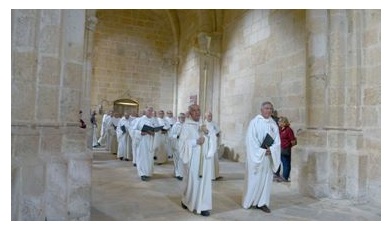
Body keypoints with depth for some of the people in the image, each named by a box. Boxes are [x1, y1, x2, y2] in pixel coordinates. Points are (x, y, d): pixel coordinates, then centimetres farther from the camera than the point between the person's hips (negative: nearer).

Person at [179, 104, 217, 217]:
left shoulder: (203, 125, 12)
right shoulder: (186, 126, -5)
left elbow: (214, 138, 6)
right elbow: (183, 143, -12)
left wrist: (208, 132, -12)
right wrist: (196, 141, -20)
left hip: (203, 159, 5)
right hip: (192, 159, -4)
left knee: (204, 180, 4)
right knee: (191, 181, 5)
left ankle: (202, 206, 12)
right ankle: (186, 201, 29)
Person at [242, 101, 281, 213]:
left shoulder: (273, 124, 9)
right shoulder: (254, 122, -6)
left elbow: (277, 141, 4)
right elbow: (251, 140, -11)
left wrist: (270, 149, -14)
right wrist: (261, 151, -16)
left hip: (268, 157, 5)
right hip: (256, 156, -5)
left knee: (266, 179, 6)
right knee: (253, 179, 2)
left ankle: (262, 202, 14)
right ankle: (249, 201, 15)